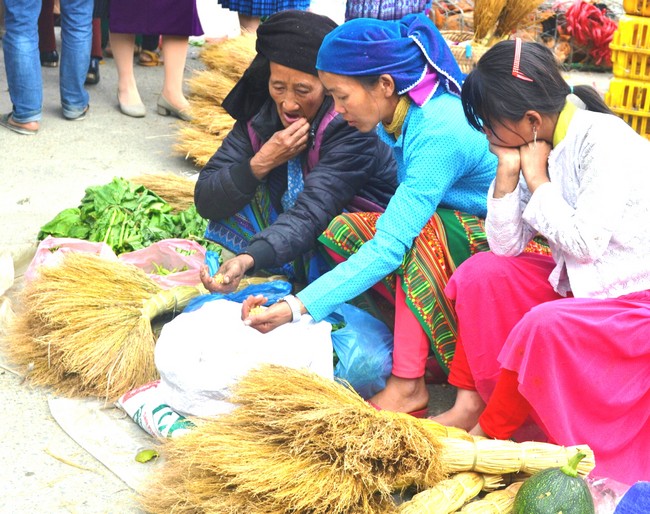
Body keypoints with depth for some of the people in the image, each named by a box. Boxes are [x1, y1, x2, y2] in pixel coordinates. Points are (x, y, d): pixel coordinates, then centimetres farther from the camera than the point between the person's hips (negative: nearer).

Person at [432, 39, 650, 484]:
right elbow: (506, 246, -2)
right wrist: (508, 172, -13)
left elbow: (586, 242, -25)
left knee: (543, 326, -31)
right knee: (480, 274, -2)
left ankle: (489, 432, -8)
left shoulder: (604, 142, -21)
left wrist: (537, 179, -17)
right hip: (579, 283, 8)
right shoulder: (542, 147, 0)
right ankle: (470, 402, -2)